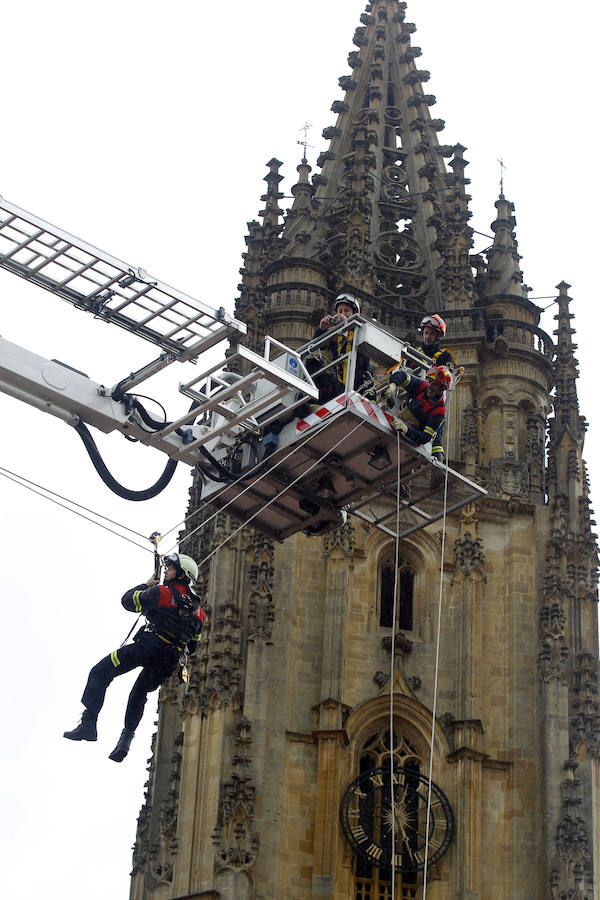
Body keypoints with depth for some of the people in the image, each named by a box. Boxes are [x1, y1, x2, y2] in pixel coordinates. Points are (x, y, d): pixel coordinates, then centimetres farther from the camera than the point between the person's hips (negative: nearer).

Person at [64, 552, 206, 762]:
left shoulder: (163, 593, -4)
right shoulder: (198, 610, 17)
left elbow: (128, 600, 3)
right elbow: (192, 646, 24)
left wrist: (146, 585, 18)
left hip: (148, 646, -7)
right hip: (169, 662, 7)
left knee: (99, 674, 1)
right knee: (139, 694, 27)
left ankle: (88, 723, -10)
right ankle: (127, 737, 16)